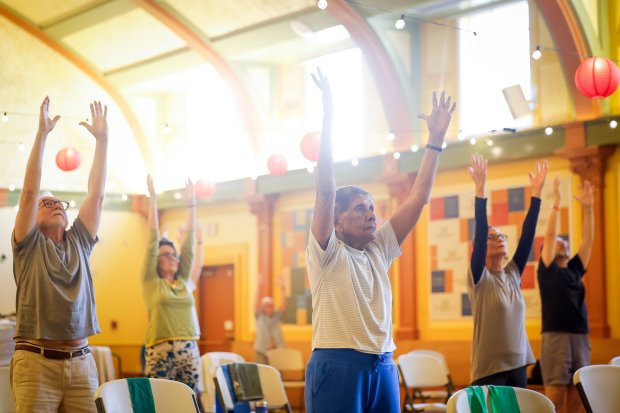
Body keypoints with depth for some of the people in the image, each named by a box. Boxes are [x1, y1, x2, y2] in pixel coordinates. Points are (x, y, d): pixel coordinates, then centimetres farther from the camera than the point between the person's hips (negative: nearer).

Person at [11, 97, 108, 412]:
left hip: (81, 363, 4)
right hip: (36, 362, -4)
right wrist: (42, 133, -9)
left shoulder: (79, 242, 15)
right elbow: (29, 191, -5)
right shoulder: (28, 245, 5)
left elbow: (97, 194, 11)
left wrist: (102, 139, 7)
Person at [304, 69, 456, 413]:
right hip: (337, 366, -6)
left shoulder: (379, 250, 14)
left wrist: (436, 139, 8)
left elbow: (418, 199, 12)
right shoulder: (327, 252, -2)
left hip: (383, 367, 6)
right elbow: (326, 191, -14)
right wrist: (329, 118, -19)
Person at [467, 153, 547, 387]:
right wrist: (480, 190, -23)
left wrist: (536, 193, -2)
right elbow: (480, 232, -16)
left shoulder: (513, 274, 10)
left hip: (517, 365, 6)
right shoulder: (479, 278, -4)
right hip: (489, 369, -6)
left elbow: (527, 235, 4)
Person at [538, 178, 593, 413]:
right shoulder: (547, 270, 3)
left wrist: (587, 209, 6)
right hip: (555, 336, -6)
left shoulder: (575, 270, 18)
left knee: (577, 393, 4)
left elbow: (588, 240, 13)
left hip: (581, 336, 6)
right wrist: (556, 203, -7)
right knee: (555, 393, -8)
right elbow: (549, 236, -6)